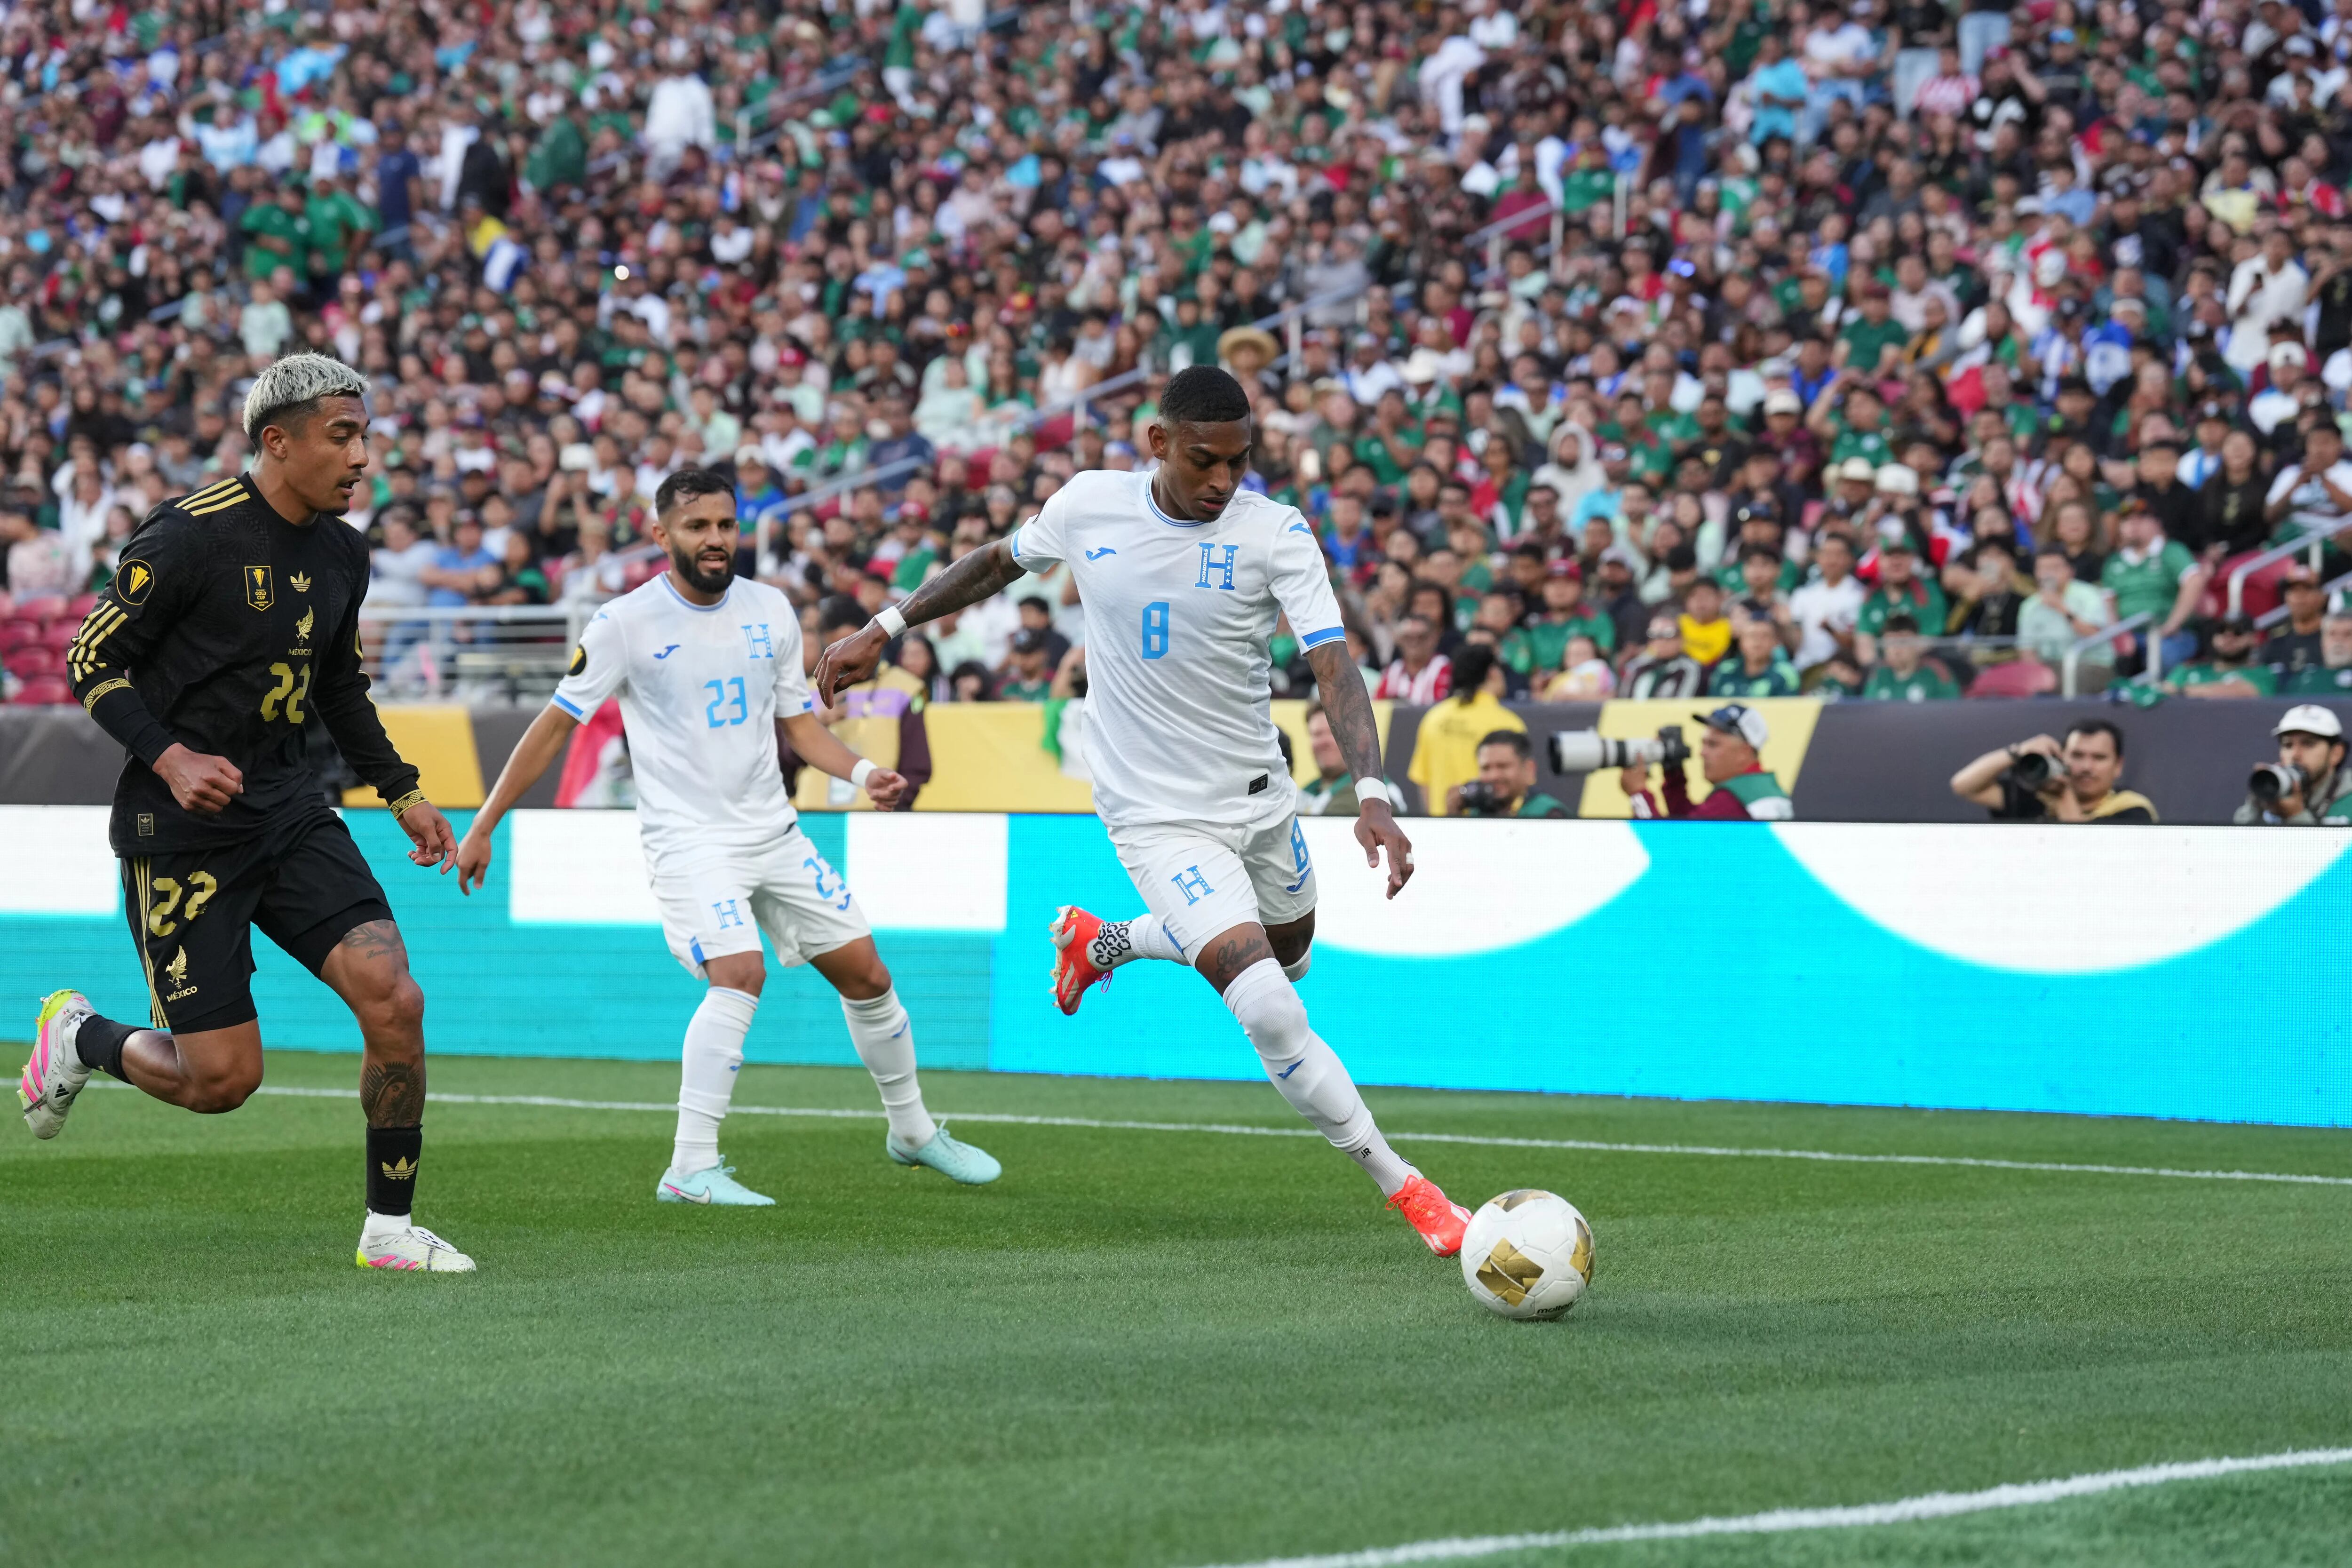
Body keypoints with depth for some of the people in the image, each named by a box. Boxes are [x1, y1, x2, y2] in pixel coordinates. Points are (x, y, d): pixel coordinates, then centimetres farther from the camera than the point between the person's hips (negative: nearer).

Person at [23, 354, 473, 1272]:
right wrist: (170, 758, -22)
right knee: (224, 1078, -7)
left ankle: (390, 1227, 3)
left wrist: (400, 792, 19)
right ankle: (78, 1039, 25)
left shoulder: (342, 553, 8)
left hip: (287, 807, 6)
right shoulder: (191, 536, -14)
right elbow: (92, 661, -10)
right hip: (182, 826, -6)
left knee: (394, 999, -12)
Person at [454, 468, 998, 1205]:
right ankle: (690, 1169, -24)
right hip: (687, 839, -6)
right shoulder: (626, 624, -9)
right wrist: (482, 828, -5)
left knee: (865, 972, 9)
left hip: (775, 832, 6)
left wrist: (863, 772, -5)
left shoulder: (770, 611, 5)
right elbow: (556, 724, -4)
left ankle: (913, 1130, 31)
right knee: (740, 973, -27)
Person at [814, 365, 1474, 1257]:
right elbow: (999, 563, 12)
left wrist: (1373, 794, -36)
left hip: (1260, 797, 3)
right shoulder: (1088, 506, -10)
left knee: (1288, 955, 26)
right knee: (1268, 1011, -18)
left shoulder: (1275, 532, -14)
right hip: (1159, 817, -3)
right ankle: (1404, 1191, -9)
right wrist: (884, 629, 12)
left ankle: (1100, 944, 51)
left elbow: (1332, 665, -23)